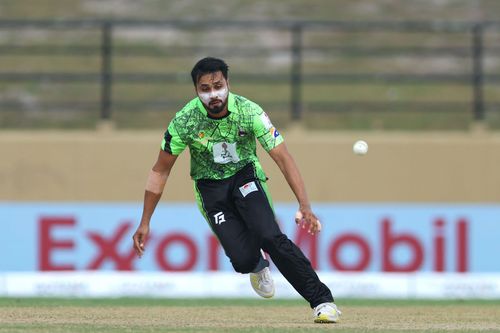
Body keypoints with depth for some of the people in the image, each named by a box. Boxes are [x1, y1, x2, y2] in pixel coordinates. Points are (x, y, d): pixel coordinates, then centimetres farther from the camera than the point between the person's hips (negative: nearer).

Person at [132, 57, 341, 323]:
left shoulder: (249, 112, -22)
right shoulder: (184, 121, -21)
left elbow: (283, 158, -22)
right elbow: (160, 171, -9)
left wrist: (305, 206, -33)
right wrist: (145, 223, -9)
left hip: (245, 177, 0)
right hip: (211, 188, 0)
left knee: (269, 236, -27)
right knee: (243, 260, -17)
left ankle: (322, 301, -21)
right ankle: (258, 265, 23)